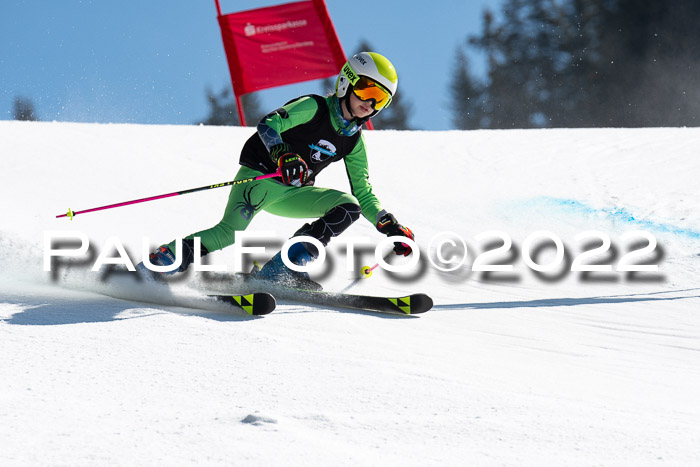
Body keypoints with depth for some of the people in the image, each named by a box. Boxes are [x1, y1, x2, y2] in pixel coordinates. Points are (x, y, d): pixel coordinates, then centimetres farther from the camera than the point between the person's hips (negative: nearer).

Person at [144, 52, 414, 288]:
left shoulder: (354, 141, 9)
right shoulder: (313, 107, -10)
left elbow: (363, 195, 15)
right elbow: (268, 124, -24)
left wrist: (391, 228, 2)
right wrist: (282, 154, -43)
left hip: (292, 193, 7)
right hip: (259, 176, -7)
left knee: (349, 207, -11)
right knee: (229, 233, -29)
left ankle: (281, 270, -16)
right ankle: (158, 264, -21)